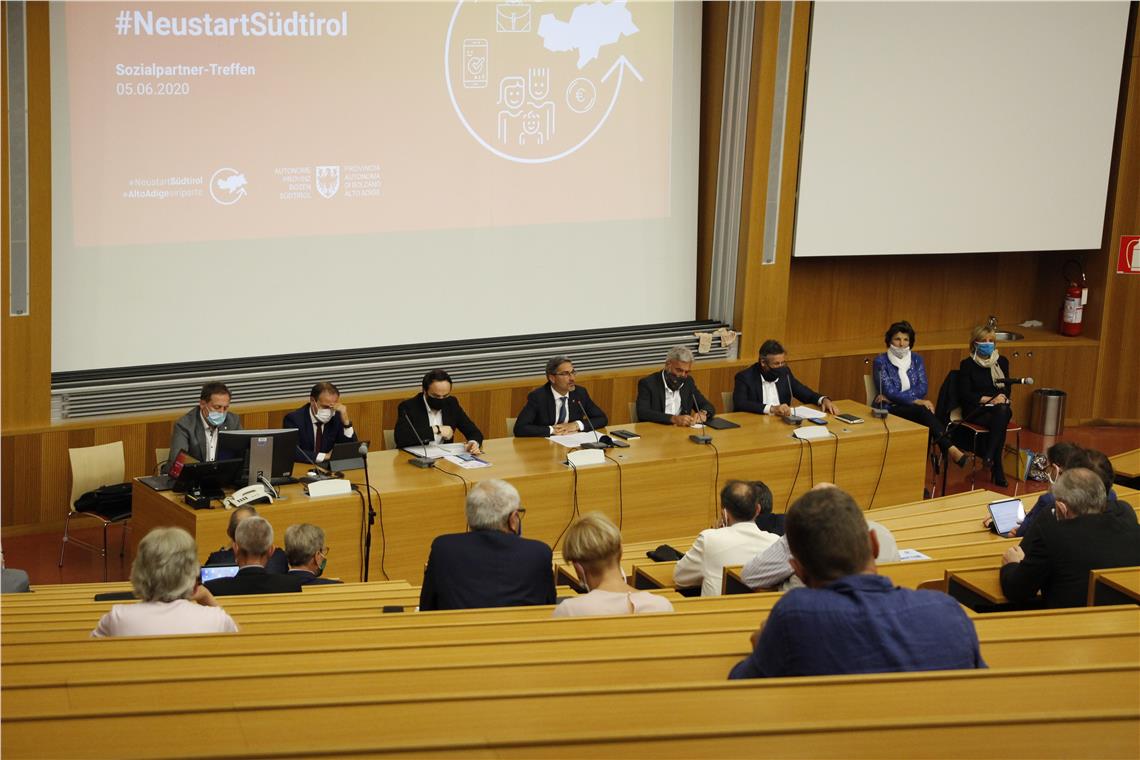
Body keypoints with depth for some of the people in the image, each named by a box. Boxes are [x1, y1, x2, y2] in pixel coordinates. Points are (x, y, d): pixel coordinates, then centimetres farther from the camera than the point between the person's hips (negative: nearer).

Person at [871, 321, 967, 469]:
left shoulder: (916, 359, 12)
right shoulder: (881, 361, 0)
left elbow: (922, 388, 0)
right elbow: (889, 391, -11)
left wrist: (893, 396, -12)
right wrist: (916, 401, -22)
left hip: (913, 407, 3)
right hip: (890, 410, -3)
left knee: (923, 412, -35)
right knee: (922, 411, -34)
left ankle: (946, 450, -47)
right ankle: (950, 448, -46)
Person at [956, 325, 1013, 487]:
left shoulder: (1002, 362, 15)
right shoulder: (967, 364, 3)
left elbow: (1007, 388, 14)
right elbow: (964, 394, -4)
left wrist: (1002, 397, -11)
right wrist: (989, 399, -13)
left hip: (1000, 408, 3)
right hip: (975, 410, -3)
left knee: (1003, 412, -37)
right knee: (1000, 420, -36)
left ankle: (988, 457, -37)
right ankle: (997, 469, -35)